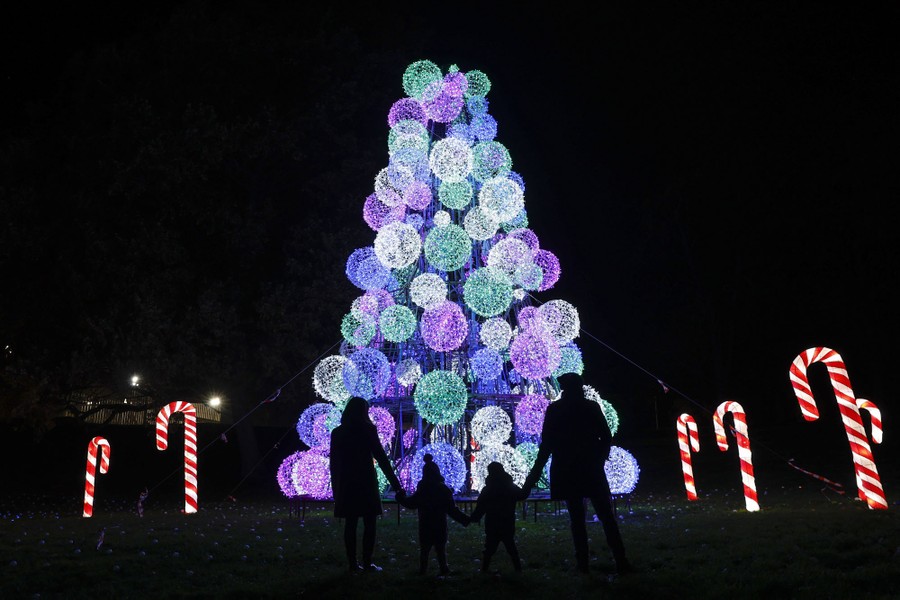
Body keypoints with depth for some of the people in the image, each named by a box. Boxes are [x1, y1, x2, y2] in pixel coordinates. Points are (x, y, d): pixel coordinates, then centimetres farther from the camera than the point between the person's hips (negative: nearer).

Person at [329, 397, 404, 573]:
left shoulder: (337, 432, 5)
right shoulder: (367, 430, -6)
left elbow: (334, 463, 8)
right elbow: (381, 457, -8)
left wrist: (335, 487, 15)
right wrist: (395, 483, -6)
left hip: (345, 484, 4)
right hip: (366, 482, -4)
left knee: (350, 524, 8)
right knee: (369, 524, 3)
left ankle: (352, 563, 8)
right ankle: (367, 563, 1)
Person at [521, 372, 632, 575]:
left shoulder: (555, 409, -2)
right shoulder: (592, 407, 3)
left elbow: (546, 445, -5)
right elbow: (606, 437, 4)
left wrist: (534, 475, 1)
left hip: (567, 471, -1)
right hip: (591, 469, 1)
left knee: (577, 518, 6)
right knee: (606, 516, 4)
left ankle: (583, 562, 1)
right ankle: (620, 561, -5)